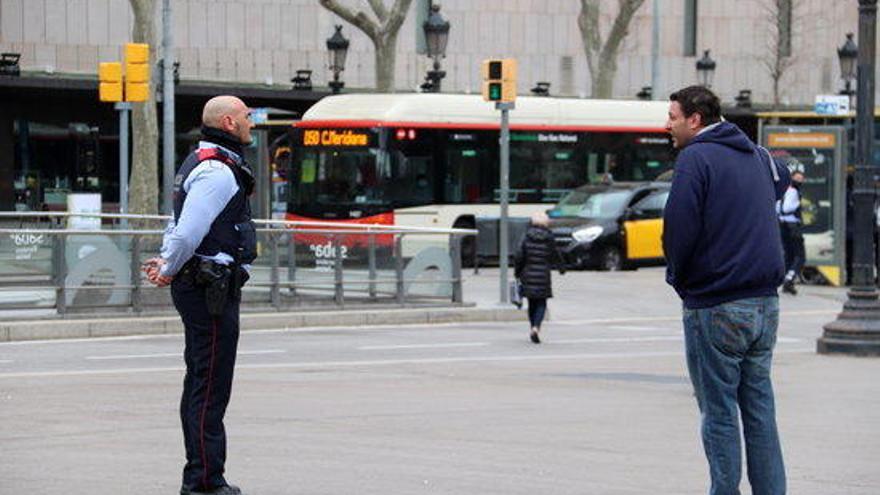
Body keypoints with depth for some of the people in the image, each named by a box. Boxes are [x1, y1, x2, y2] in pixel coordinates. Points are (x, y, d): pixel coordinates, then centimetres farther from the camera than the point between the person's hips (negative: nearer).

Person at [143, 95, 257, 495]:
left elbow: (179, 225, 23)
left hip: (200, 289, 11)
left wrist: (167, 262, 8)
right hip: (212, 290, -11)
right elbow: (188, 231, -24)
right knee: (211, 387, -10)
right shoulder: (218, 172, -17)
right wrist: (168, 270, -9)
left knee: (199, 383, 15)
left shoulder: (200, 165, 19)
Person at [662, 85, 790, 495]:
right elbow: (781, 181, 37)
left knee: (719, 413, -1)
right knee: (759, 408, 11)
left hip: (715, 307, -7)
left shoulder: (695, 158, -11)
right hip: (765, 303, 7)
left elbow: (679, 229, -18)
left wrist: (677, 276, 0)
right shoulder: (756, 156, 13)